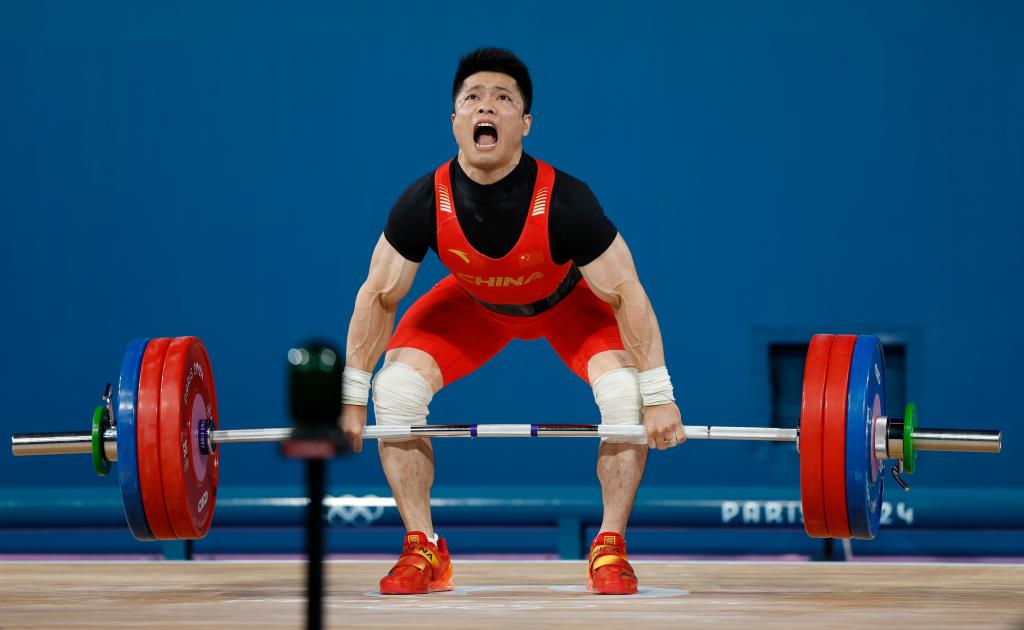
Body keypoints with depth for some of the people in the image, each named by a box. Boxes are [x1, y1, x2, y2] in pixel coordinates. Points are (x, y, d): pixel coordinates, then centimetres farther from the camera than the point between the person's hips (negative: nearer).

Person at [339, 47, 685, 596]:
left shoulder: (566, 203, -39)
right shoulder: (423, 204, -32)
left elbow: (624, 295, -29)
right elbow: (378, 295, -18)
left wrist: (659, 399, -27)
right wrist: (350, 401, -15)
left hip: (569, 302, -2)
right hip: (473, 303, 2)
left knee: (626, 392, -25)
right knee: (395, 389, -18)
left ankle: (610, 549, -7)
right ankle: (422, 552, -4)